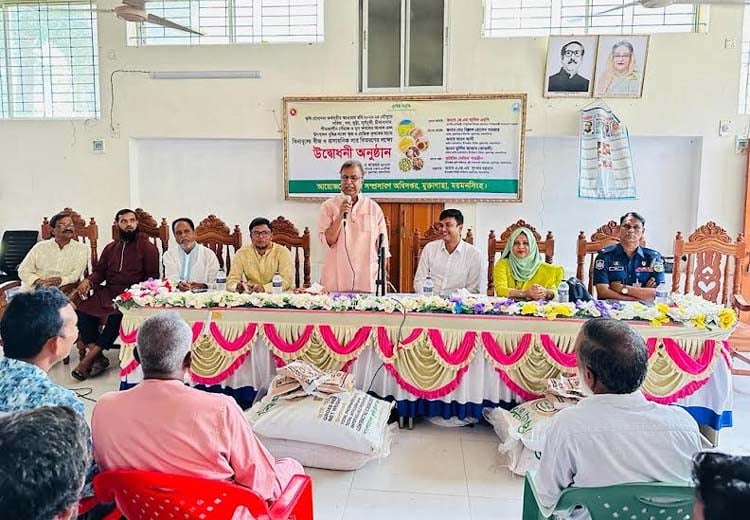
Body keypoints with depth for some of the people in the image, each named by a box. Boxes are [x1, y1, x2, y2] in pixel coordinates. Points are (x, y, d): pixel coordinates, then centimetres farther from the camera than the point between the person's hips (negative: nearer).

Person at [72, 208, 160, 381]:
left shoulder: (147, 247, 7)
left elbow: (152, 276, 1)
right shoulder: (110, 248, 24)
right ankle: (98, 358, -21)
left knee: (117, 315, -34)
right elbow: (99, 272, 21)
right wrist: (88, 281, -2)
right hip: (108, 292, 5)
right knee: (82, 310, -22)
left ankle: (88, 358, -27)